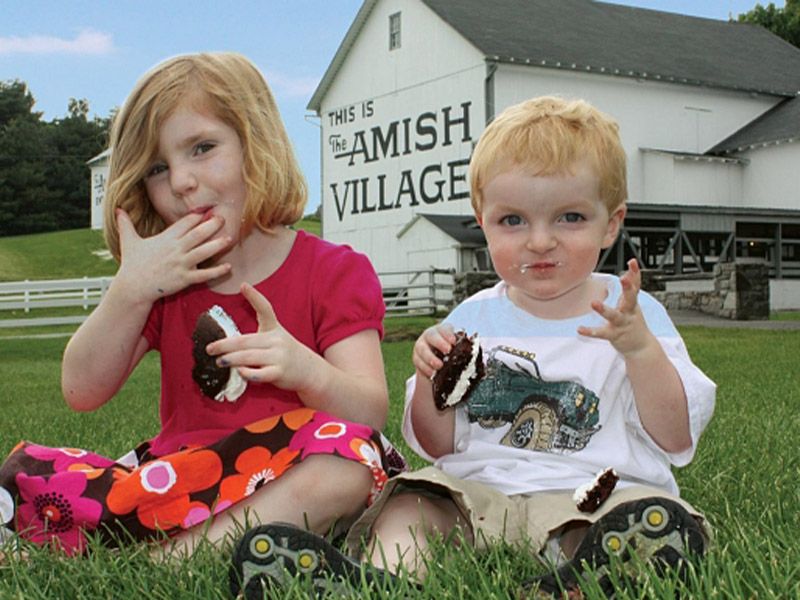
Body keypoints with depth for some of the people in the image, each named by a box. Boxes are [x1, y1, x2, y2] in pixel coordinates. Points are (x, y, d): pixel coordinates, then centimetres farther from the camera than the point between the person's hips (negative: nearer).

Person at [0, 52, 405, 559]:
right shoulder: (162, 279, 15)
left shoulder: (336, 272, 1)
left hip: (293, 485, -3)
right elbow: (83, 392, 4)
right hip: (178, 475, 3)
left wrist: (307, 371, -33)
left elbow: (371, 414, -11)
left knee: (346, 451, -37)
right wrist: (131, 290, -9)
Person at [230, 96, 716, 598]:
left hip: (592, 498, -2)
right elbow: (437, 447, 12)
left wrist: (640, 348, -17)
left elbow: (676, 439, -3)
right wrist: (432, 382, -8)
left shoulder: (633, 313, 5)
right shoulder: (473, 319, 10)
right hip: (480, 493, 3)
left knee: (664, 523, -32)